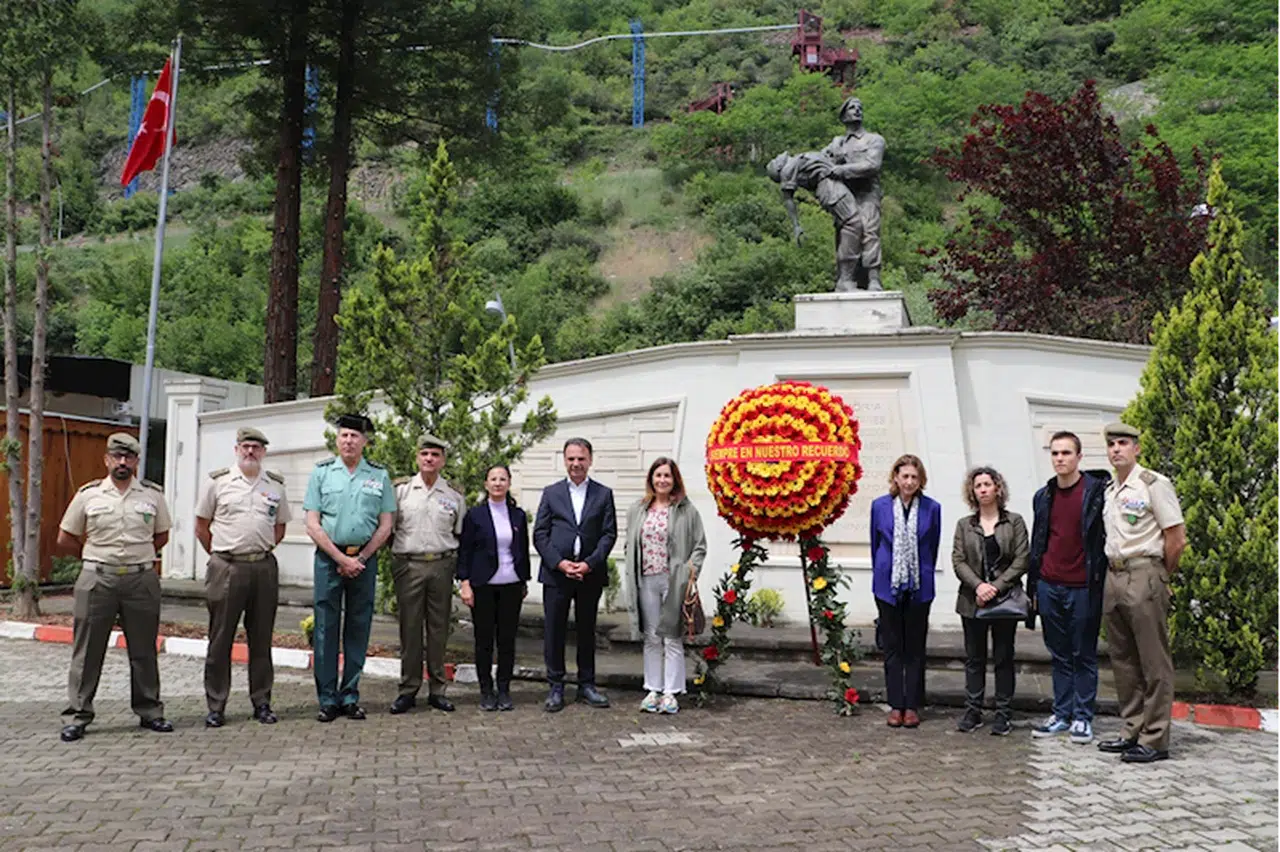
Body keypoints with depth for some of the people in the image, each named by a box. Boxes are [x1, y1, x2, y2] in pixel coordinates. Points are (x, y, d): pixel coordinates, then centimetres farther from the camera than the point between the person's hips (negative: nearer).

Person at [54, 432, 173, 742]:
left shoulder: (153, 494, 4)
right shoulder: (88, 494, 2)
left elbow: (161, 536, 16)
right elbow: (65, 540, 10)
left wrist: (138, 555, 10)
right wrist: (95, 556, 10)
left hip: (142, 579, 1)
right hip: (97, 579, -1)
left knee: (144, 650, 8)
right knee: (87, 650, 2)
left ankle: (149, 710, 19)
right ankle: (77, 715, 11)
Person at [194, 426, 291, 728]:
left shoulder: (275, 485, 9)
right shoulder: (217, 481, 2)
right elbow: (202, 526, 7)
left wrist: (262, 551, 9)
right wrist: (220, 556, 4)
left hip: (264, 568, 2)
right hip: (226, 568, -2)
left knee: (261, 638, 8)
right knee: (220, 639, 2)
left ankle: (261, 702, 17)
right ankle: (216, 706, 10)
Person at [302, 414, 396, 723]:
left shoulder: (379, 475, 7)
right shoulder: (321, 472, 4)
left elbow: (385, 526, 6)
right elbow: (313, 525, 0)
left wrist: (360, 558, -5)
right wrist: (341, 558, -8)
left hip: (365, 559, 1)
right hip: (329, 556, -1)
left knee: (358, 628, 4)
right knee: (326, 628, -2)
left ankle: (350, 697, 12)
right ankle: (327, 699, 4)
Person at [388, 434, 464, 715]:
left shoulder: (454, 496, 8)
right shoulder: (401, 490, 4)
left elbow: (460, 535, 14)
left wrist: (454, 563, 7)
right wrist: (398, 554, 3)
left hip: (441, 566, 1)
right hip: (408, 565, -1)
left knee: (438, 628, 5)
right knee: (409, 628, 1)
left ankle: (437, 690, 12)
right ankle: (408, 689, 9)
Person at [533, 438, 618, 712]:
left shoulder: (603, 494, 7)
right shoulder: (551, 493, 7)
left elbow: (609, 533, 0)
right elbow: (540, 535, 2)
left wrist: (589, 564, -12)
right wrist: (560, 563, -11)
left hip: (590, 574, 0)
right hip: (556, 573, 0)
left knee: (587, 630, 10)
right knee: (554, 631, 2)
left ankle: (587, 684, 20)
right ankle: (556, 687, 11)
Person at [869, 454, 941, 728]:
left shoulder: (932, 508, -2)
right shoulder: (880, 506, 0)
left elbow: (933, 547, 8)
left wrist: (923, 576, 11)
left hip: (919, 588, 0)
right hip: (888, 586, 0)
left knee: (915, 649, 7)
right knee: (892, 648, 7)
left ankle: (912, 706, 15)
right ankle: (895, 705, 15)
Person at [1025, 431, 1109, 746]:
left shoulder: (1097, 491, -5)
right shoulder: (1043, 496, 11)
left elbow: (1107, 539, -5)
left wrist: (1099, 582, -9)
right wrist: (1033, 586, 14)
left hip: (1083, 588, -5)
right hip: (1050, 586, 5)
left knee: (1084, 656, 5)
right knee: (1060, 655, 12)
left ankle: (1082, 717, 12)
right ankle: (1062, 714, 19)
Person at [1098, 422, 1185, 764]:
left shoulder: (1154, 484, -7)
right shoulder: (1109, 491, 15)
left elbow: (1177, 539, -8)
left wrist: (1159, 578, 0)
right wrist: (1114, 574, 13)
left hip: (1143, 574, -8)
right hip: (1113, 576, 8)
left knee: (1154, 662, -3)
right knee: (1123, 659, 12)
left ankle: (1155, 740, 2)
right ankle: (1132, 732, 21)